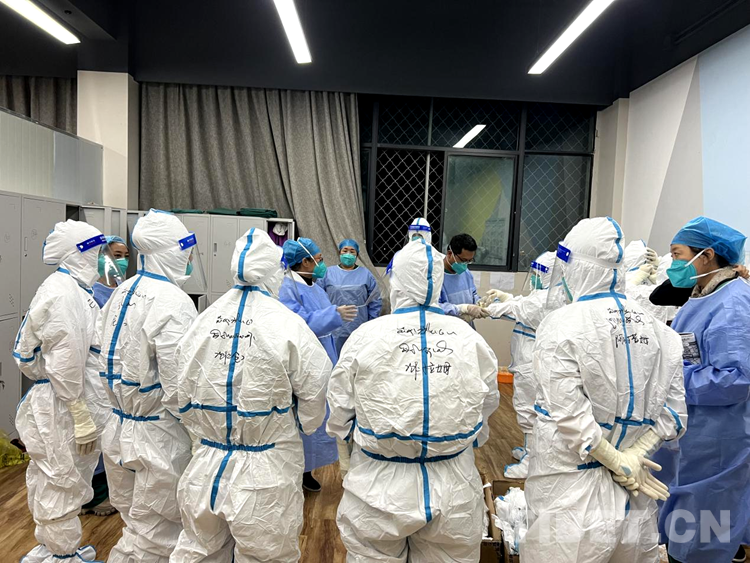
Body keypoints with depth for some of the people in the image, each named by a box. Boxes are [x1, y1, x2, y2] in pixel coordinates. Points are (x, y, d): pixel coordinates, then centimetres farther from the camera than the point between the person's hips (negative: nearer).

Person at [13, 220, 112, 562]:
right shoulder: (62, 293, -21)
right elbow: (65, 364, -23)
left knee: (54, 483, 22)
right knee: (63, 485, 5)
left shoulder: (75, 289, 11)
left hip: (75, 402, 10)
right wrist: (81, 415, -19)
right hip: (64, 407, -10)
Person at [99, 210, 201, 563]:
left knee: (138, 526, 23)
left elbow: (109, 359, 10)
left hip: (120, 427, 9)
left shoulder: (120, 293, 4)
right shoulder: (172, 303, -22)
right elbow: (181, 384, -24)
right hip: (158, 434, -8)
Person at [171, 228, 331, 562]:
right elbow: (315, 391, -10)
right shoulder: (288, 325, -17)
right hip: (266, 472, -4)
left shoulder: (203, 321, -3)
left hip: (206, 463, 5)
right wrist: (301, 425, 11)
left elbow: (183, 395, 5)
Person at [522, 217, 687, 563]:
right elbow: (673, 410, 0)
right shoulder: (658, 330, 0)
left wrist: (617, 463, -9)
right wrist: (631, 456, -4)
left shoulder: (561, 326, -16)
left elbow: (570, 414, -20)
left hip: (571, 488, -5)